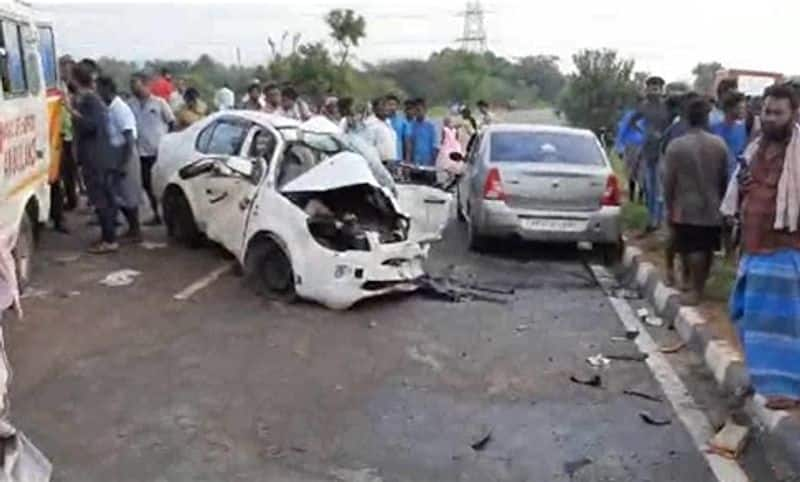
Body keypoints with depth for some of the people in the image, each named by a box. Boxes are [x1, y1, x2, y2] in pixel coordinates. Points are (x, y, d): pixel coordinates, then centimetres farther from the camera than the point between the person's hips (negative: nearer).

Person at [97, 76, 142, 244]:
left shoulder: (120, 109, -17)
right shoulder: (109, 109, 9)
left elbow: (130, 139, -21)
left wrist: (124, 164, -23)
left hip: (125, 157, -8)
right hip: (115, 157, 8)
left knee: (128, 195, -1)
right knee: (119, 195, 12)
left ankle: (135, 232, 9)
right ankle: (132, 229, 23)